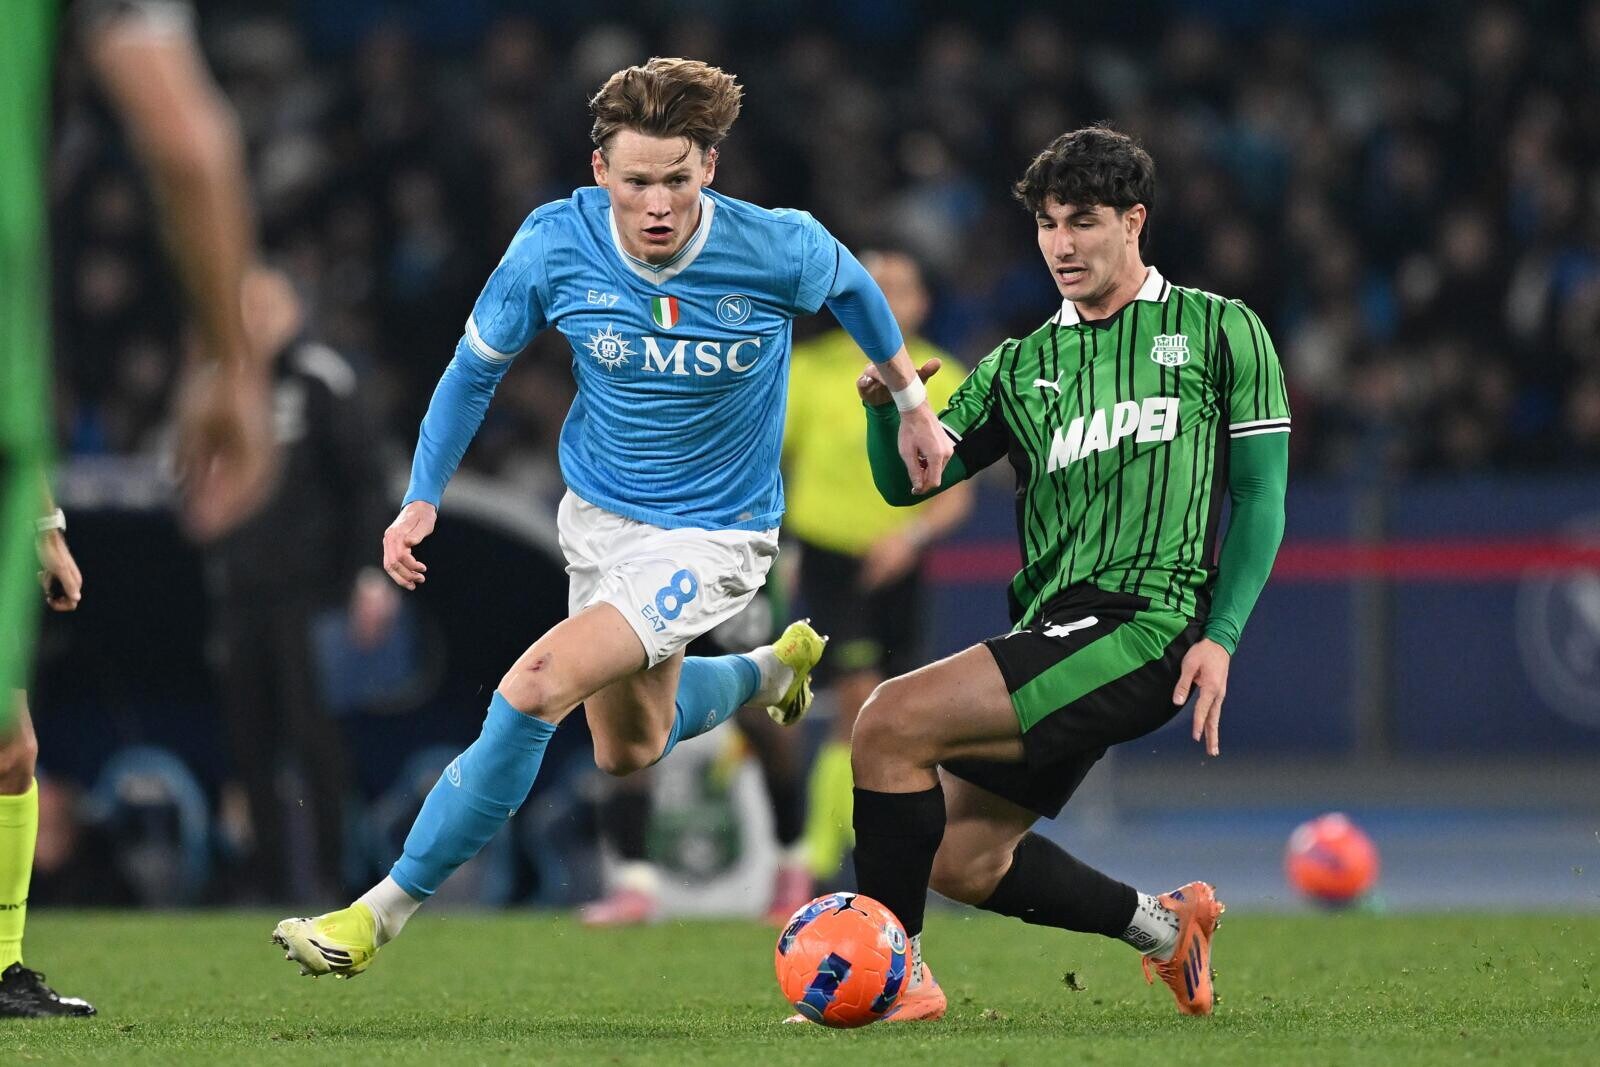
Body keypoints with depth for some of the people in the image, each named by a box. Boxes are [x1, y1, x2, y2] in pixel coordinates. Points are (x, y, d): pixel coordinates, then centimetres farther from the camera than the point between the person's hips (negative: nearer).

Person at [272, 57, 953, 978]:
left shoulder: (780, 252, -23)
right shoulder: (556, 245, -18)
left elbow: (852, 285, 3)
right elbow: (477, 365, 0)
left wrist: (911, 403, 13)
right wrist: (423, 500, -5)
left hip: (711, 535, -5)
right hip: (597, 514, 5)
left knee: (535, 692, -24)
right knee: (629, 749, 24)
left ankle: (384, 911, -14)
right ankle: (776, 668, 55)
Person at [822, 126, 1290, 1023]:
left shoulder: (1219, 332, 5)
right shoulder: (1022, 366, 18)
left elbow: (1262, 494, 2)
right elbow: (908, 480, 10)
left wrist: (1221, 637, -10)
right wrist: (884, 404, -13)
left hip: (1147, 626, -7)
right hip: (1055, 632, 7)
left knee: (892, 721, -21)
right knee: (961, 862, 8)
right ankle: (1164, 928, 27)